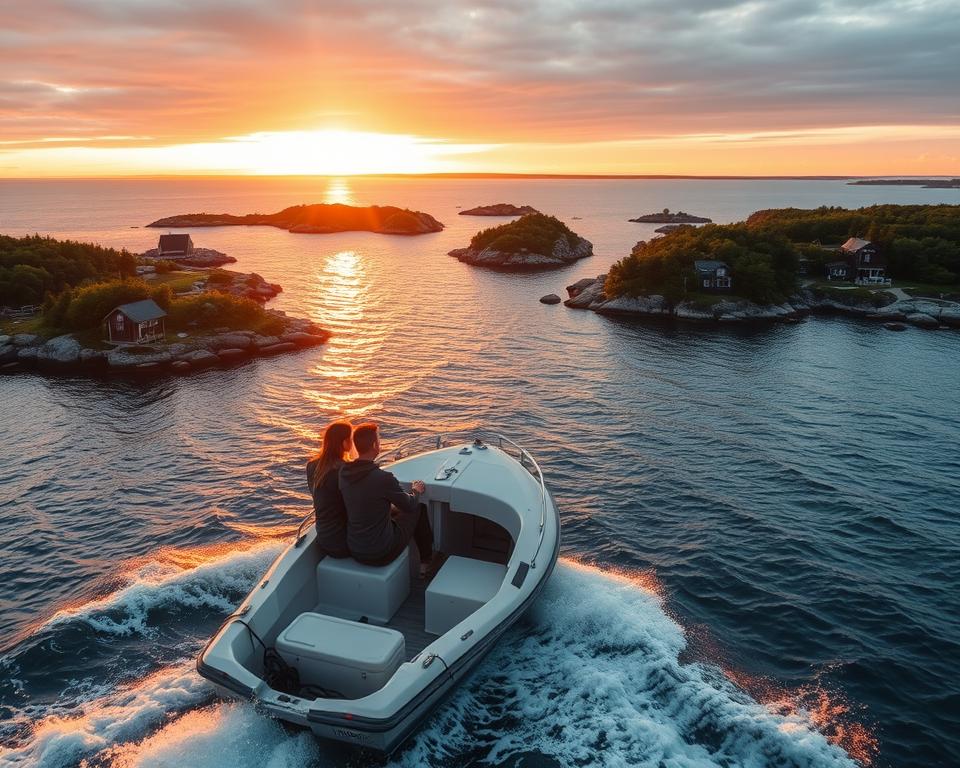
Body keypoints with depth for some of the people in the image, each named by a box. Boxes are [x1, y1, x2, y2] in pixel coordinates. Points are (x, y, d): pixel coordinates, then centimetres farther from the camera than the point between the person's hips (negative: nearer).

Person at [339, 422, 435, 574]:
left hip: (354, 550, 6)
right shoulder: (384, 478, -26)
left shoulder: (344, 472, -8)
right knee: (419, 509, 14)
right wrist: (417, 491, 13)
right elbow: (410, 505, -8)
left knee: (395, 509, 30)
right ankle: (427, 561, 34)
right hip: (381, 555, -6)